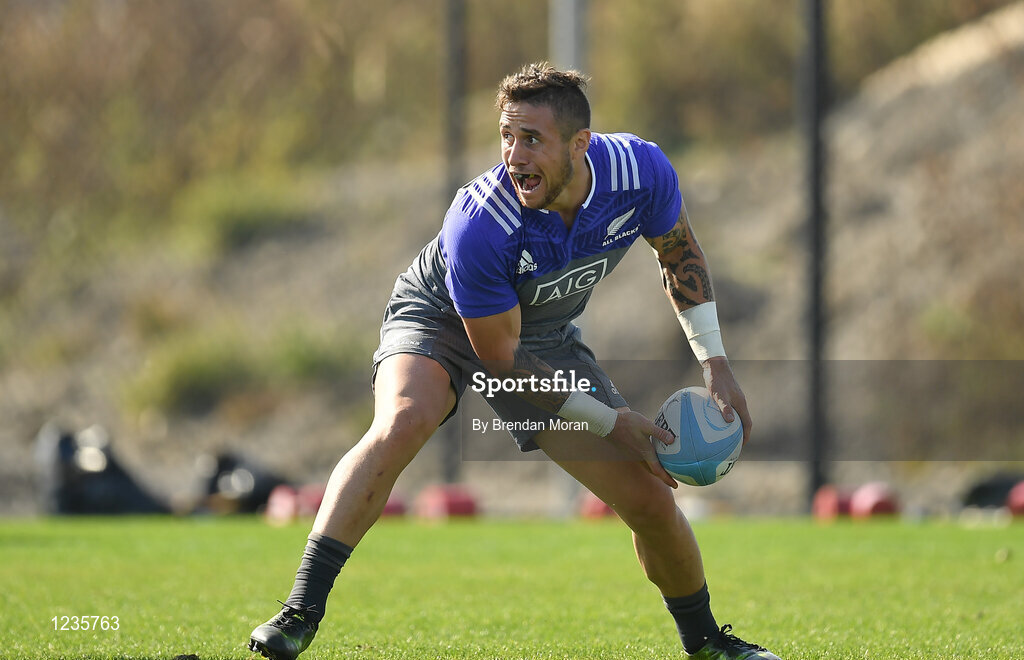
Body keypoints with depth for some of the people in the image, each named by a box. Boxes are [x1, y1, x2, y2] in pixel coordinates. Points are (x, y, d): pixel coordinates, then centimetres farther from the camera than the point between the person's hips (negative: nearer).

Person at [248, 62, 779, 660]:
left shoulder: (641, 170, -26)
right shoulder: (476, 226, -38)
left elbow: (679, 253, -1)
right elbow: (498, 357, -27)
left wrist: (716, 363, -7)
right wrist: (609, 421, -23)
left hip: (547, 335, 4)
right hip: (440, 320, -4)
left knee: (651, 500, -1)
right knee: (401, 423, -37)